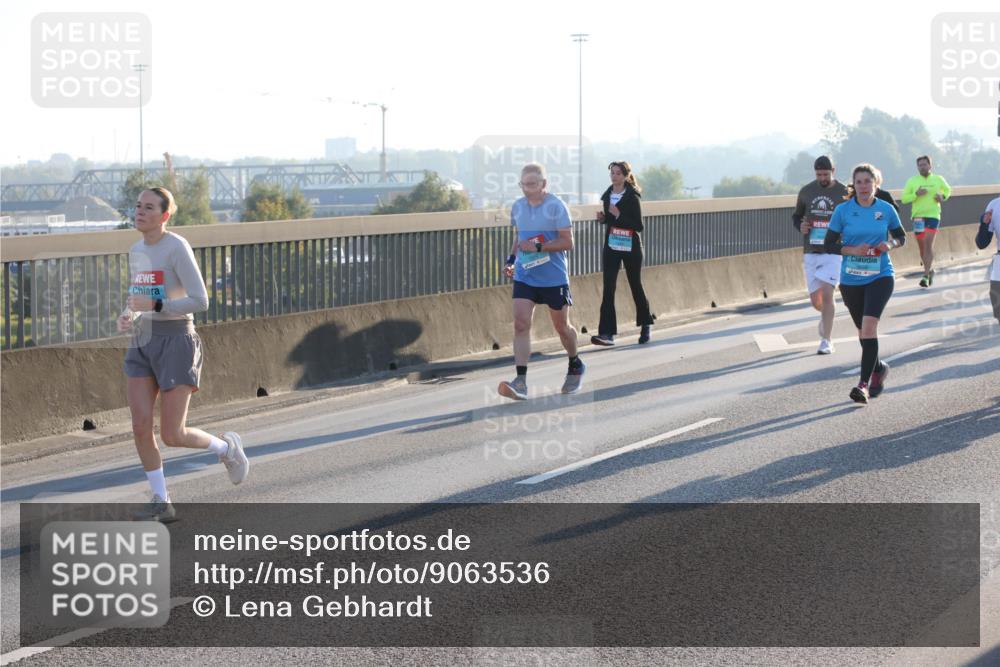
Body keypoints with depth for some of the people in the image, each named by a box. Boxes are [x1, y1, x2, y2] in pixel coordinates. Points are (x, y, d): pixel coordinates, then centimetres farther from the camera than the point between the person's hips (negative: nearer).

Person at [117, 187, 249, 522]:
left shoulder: (177, 248, -13)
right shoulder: (136, 251, 11)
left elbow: (200, 301, -17)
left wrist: (154, 305, -23)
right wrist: (127, 318, 0)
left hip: (176, 343, -7)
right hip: (143, 345, 7)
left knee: (172, 435, -6)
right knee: (141, 427, -7)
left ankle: (226, 448, 24)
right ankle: (162, 503, 5)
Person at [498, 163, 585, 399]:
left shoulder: (556, 207, -11)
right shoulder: (517, 207, 6)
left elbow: (567, 242, -14)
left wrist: (538, 247, -23)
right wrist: (512, 259, 6)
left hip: (554, 278, -4)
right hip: (524, 277, 4)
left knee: (561, 326, 11)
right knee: (521, 324, -12)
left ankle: (575, 366, 38)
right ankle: (520, 382, -17)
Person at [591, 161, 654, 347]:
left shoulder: (632, 197, -11)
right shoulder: (608, 195, 6)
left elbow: (639, 226, -14)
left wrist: (619, 216, -23)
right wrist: (603, 218, -1)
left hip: (630, 248, -5)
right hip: (611, 247, 5)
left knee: (636, 286, 9)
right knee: (608, 288, -7)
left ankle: (645, 326, 30)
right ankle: (607, 333, -12)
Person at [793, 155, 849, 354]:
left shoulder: (844, 193, -2)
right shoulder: (806, 192, 6)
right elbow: (796, 216, 18)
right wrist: (800, 226, -4)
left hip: (833, 252, -3)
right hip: (811, 253, 3)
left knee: (826, 294, -16)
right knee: (815, 300, 6)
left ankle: (826, 341, -9)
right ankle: (827, 316, 41)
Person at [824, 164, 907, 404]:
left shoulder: (886, 210, -1)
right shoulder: (843, 211, -3)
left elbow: (901, 236, 12)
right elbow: (829, 244, 0)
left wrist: (890, 244, -10)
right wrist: (852, 250, -16)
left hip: (880, 277, -2)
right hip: (851, 280, 2)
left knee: (869, 324, -20)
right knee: (863, 330, 14)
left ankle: (864, 383, -20)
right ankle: (878, 368, 42)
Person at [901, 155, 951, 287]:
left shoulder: (938, 179, 5)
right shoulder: (912, 181, 3)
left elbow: (948, 190, 23)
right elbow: (904, 198, 1)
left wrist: (943, 197, 1)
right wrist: (916, 194, -16)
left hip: (933, 216, -2)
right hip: (918, 216, 2)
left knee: (928, 244, -16)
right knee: (922, 246, 11)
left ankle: (926, 276, -19)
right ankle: (930, 270, 35)